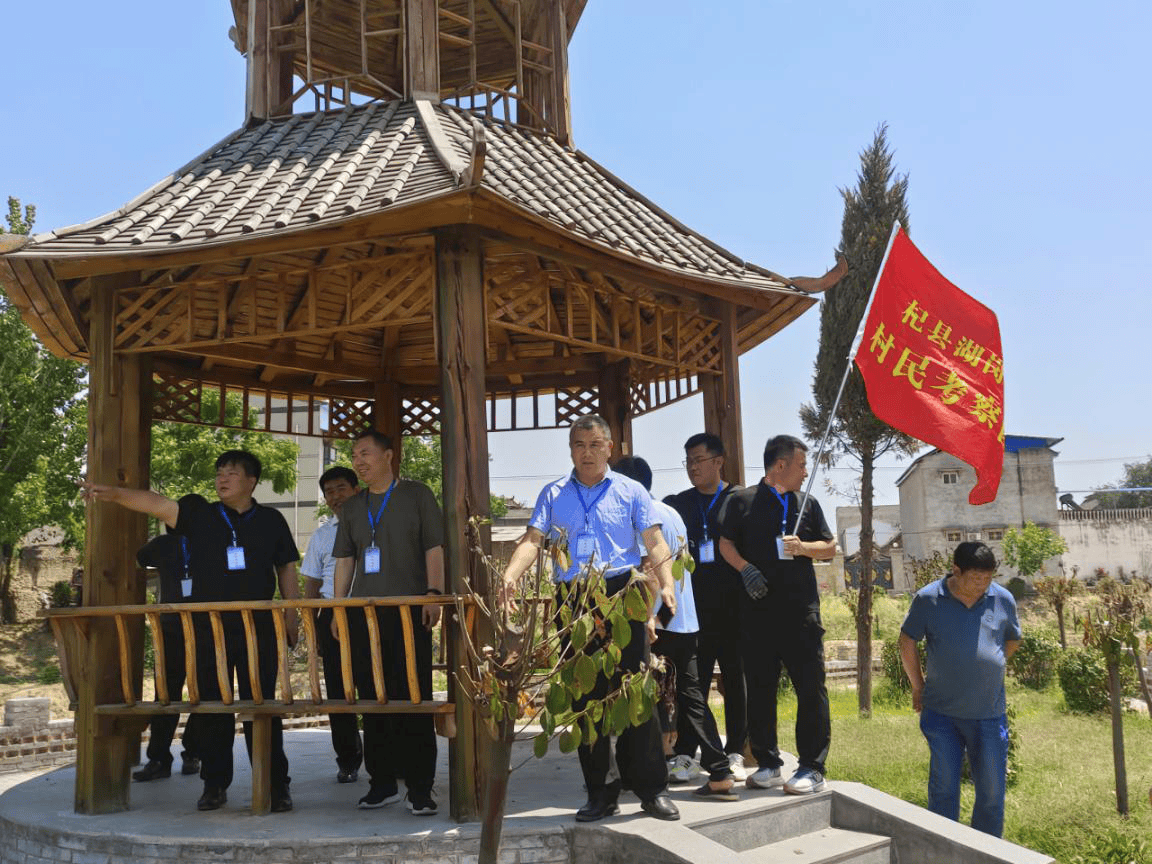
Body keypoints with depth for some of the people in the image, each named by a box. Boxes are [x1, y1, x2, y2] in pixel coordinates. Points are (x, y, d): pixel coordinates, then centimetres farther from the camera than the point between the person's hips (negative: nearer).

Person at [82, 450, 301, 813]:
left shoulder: (271, 520, 8)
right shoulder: (199, 513, 7)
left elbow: (286, 571, 11)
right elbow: (155, 502, -7)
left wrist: (291, 617, 5)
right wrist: (114, 494, -22)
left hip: (258, 628, -1)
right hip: (208, 627, 1)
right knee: (212, 707, 5)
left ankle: (275, 786, 6)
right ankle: (214, 785, 15)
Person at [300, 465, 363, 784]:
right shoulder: (321, 536, 16)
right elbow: (312, 585, 17)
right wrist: (312, 628, 10)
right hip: (333, 614, 3)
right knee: (338, 689, 3)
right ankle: (347, 761, 14)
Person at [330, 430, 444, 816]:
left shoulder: (417, 495, 6)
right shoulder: (351, 507, 18)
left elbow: (434, 549, 1)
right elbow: (345, 560, 18)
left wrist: (433, 593, -11)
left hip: (408, 610, -4)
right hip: (363, 612, 4)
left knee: (413, 697, -6)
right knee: (372, 698, 5)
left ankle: (419, 789, -2)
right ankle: (382, 783, 14)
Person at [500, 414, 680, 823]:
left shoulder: (631, 492, 7)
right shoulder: (553, 495, 12)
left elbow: (655, 543, -1)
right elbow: (533, 539, 1)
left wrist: (666, 584, -18)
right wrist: (510, 576, -17)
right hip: (572, 601, 2)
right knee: (584, 697, 6)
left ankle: (652, 788, 6)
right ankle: (600, 792, 16)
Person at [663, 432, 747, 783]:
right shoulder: (677, 504, 11)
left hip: (734, 607, -1)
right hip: (694, 608, 1)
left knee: (737, 682, 6)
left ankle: (734, 754, 15)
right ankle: (686, 755, 5)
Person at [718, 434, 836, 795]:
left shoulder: (808, 504, 14)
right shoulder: (741, 501, 7)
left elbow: (830, 547, 15)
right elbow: (726, 544, 6)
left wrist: (803, 547, -4)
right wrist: (745, 569, -11)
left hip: (801, 611, 1)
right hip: (757, 608, -1)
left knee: (811, 687, -4)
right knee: (760, 687, 5)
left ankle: (812, 767, 2)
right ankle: (767, 763, 16)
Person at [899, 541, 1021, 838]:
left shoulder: (1003, 600, 1)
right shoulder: (928, 599, -7)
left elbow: (1012, 640, 19)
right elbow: (907, 641, 6)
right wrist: (918, 686, 9)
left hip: (989, 713, 2)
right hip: (941, 713, -2)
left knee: (992, 791, 8)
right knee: (943, 789, 6)